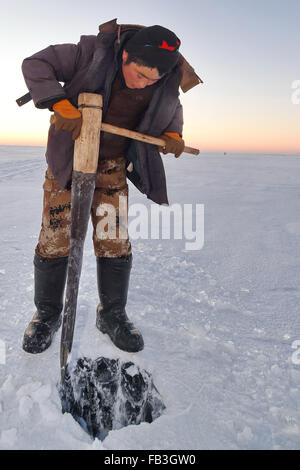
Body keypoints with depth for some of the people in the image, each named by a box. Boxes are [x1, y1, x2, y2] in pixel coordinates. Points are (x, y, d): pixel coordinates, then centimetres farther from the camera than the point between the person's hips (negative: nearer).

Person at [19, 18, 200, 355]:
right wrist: (62, 105, -27)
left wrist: (173, 135, -7)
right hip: (68, 158, -2)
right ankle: (47, 314, 20)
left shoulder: (167, 81, -7)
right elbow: (35, 64, -13)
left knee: (115, 244, 0)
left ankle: (112, 314, 21)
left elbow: (172, 109, 14)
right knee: (55, 240, -1)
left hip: (113, 165, 2)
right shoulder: (93, 52, -17)